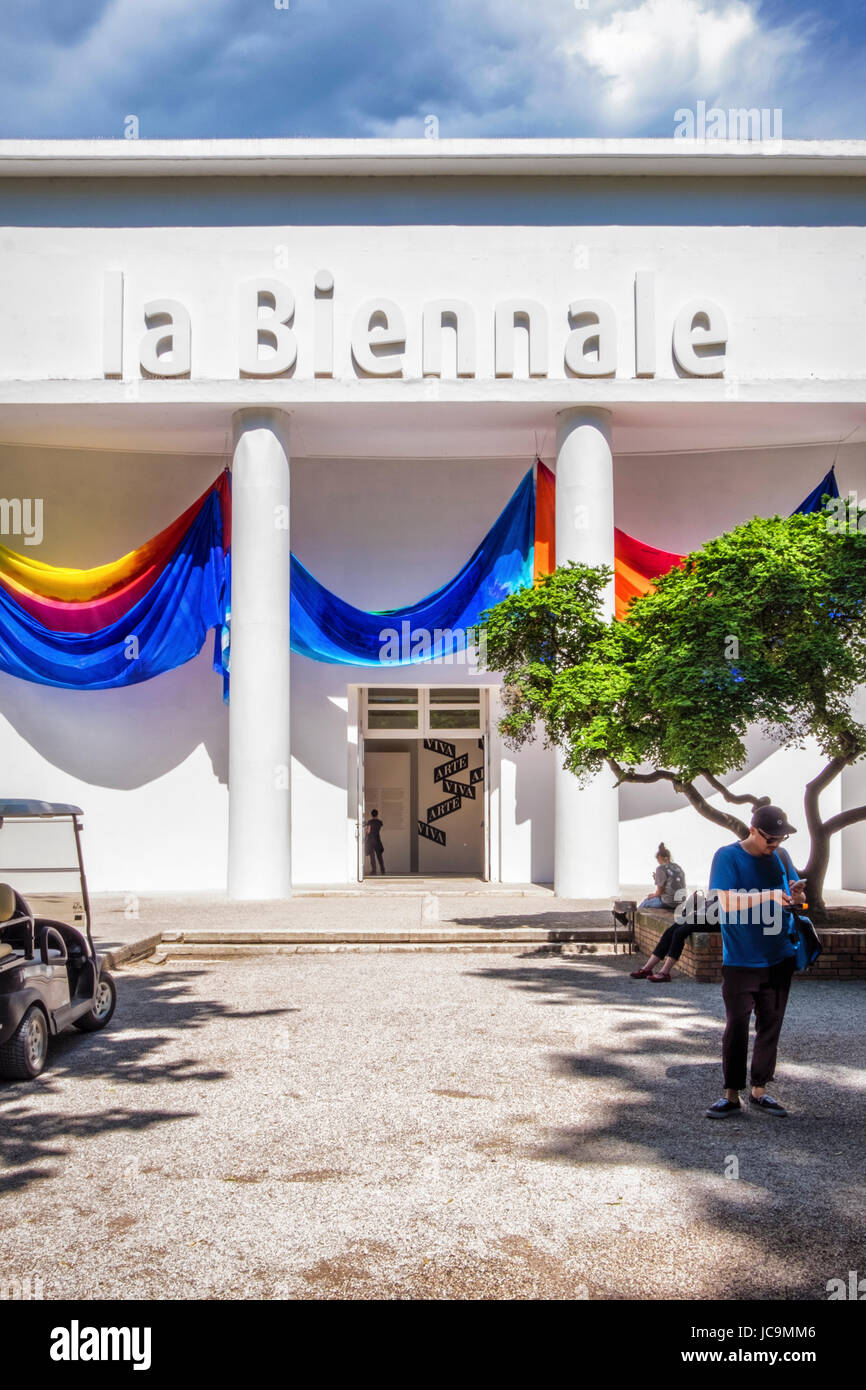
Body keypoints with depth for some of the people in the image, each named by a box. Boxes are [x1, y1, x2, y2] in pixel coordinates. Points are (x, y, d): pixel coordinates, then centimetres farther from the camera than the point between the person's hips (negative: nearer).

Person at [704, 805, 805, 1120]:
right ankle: (732, 1095, 9)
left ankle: (759, 1090, 21)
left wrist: (796, 896, -13)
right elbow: (726, 901, -21)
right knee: (736, 1026, 0)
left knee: (770, 1025, 10)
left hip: (778, 959, 5)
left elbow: (797, 897, 11)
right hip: (740, 961, -5)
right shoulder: (727, 857, -10)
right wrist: (771, 896, -28)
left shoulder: (780, 856, 6)